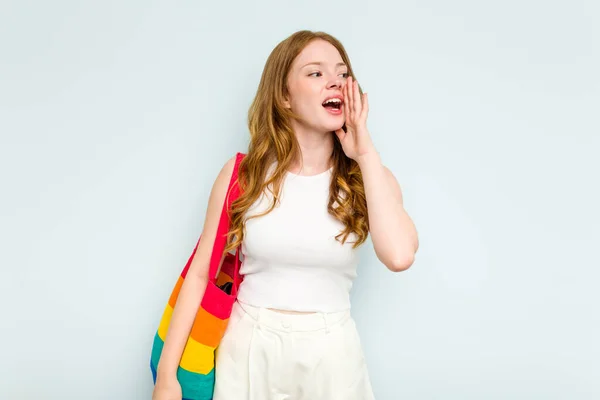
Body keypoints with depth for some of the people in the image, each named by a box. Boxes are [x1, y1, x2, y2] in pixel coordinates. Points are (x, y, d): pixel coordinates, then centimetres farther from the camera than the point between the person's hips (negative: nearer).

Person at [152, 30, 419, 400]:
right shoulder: (243, 174, -6)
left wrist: (366, 153, -17)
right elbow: (200, 273, -2)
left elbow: (399, 254, -24)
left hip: (331, 354, 1)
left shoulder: (368, 178, -5)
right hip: (250, 350, 0)